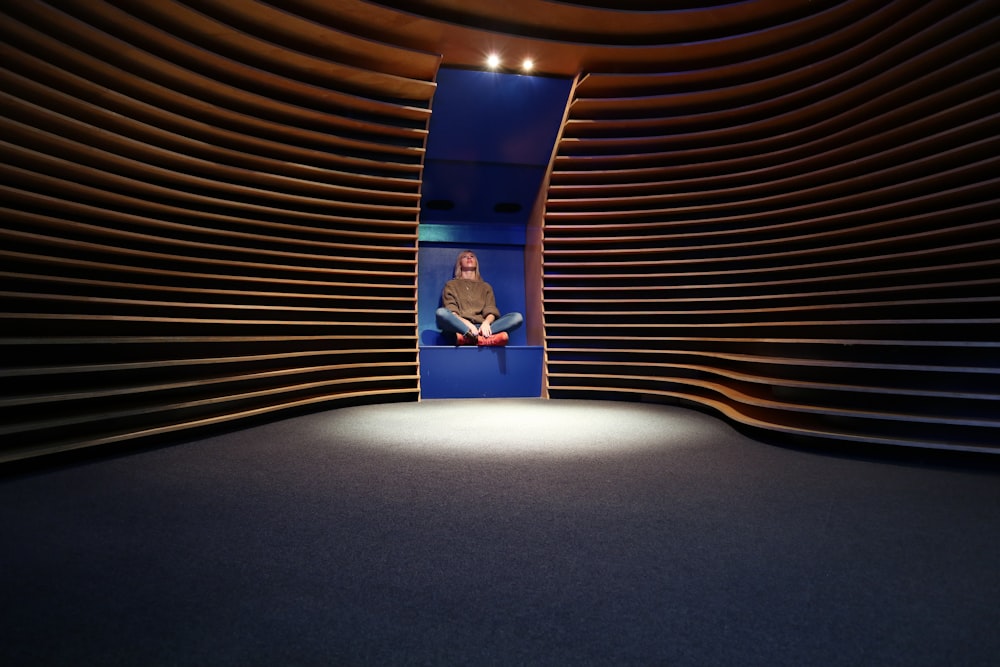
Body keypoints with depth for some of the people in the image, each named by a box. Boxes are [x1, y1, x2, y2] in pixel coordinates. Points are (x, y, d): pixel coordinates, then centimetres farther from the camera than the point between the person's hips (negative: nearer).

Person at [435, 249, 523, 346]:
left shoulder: (486, 286, 27)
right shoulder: (451, 285, 20)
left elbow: (491, 310, 10)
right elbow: (451, 311, 4)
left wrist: (486, 322, -15)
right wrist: (466, 323, -18)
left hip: (481, 327, 3)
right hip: (460, 326, -2)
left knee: (517, 317, -22)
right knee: (441, 312, -35)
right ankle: (484, 339, -48)